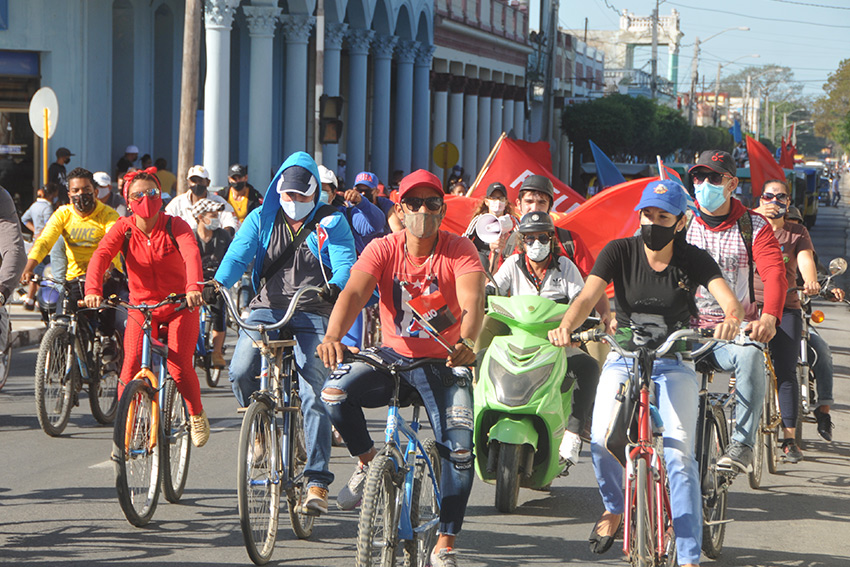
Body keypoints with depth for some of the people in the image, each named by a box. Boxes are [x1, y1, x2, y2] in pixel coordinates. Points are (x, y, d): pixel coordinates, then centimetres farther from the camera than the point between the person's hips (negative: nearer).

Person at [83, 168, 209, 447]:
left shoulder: (174, 225, -10)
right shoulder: (124, 229, -7)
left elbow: (192, 254, -29)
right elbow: (101, 256, -24)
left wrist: (194, 287, -50)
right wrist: (93, 290, -45)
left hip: (179, 306, -1)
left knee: (179, 367, -15)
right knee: (132, 366, -16)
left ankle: (197, 415, 14)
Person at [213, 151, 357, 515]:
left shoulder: (331, 222, 6)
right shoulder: (261, 220, 10)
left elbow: (344, 262, -8)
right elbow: (238, 253, -3)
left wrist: (335, 287, -32)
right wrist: (218, 284, -24)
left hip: (312, 314, -2)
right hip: (266, 309, 2)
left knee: (313, 393, -14)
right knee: (240, 372, -21)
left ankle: (317, 480, -12)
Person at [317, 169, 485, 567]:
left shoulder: (460, 251, -11)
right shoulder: (383, 250, -7)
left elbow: (472, 302, -27)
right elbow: (354, 293, -23)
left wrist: (465, 343, -49)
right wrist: (332, 335, -44)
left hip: (444, 364, -1)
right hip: (393, 355, 1)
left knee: (461, 451, -16)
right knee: (335, 393, -26)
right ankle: (368, 460, 3)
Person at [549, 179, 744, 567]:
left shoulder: (693, 260, -9)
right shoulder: (619, 252, -8)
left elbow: (729, 300, -22)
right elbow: (587, 297, -21)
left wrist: (731, 319, -47)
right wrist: (566, 326, -43)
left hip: (674, 364, -1)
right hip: (623, 360, 1)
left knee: (679, 455, -14)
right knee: (602, 441, -20)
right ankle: (614, 508, 12)